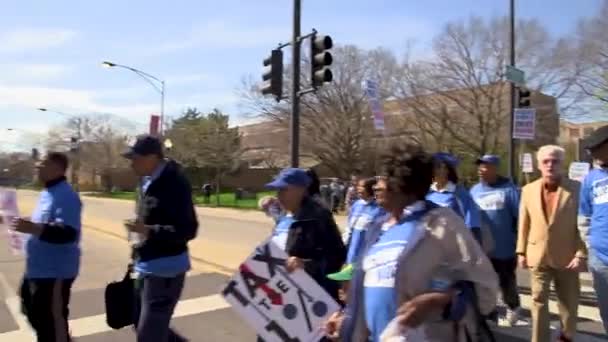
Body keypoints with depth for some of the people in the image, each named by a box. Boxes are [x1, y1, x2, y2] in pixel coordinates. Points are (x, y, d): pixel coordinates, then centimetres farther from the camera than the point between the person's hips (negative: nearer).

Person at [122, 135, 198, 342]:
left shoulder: (174, 183, -20)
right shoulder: (148, 182, 9)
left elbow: (187, 230, -23)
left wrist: (148, 231, -31)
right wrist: (138, 252, 21)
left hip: (166, 269, -9)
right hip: (147, 266, 9)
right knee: (142, 325, 20)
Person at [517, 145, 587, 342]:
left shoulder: (577, 189, -6)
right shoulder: (528, 190, 2)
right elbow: (524, 224, 5)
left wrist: (581, 254, -12)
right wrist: (521, 251, 3)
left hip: (567, 257, -1)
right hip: (538, 256, 1)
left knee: (569, 302, 15)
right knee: (539, 301, 5)